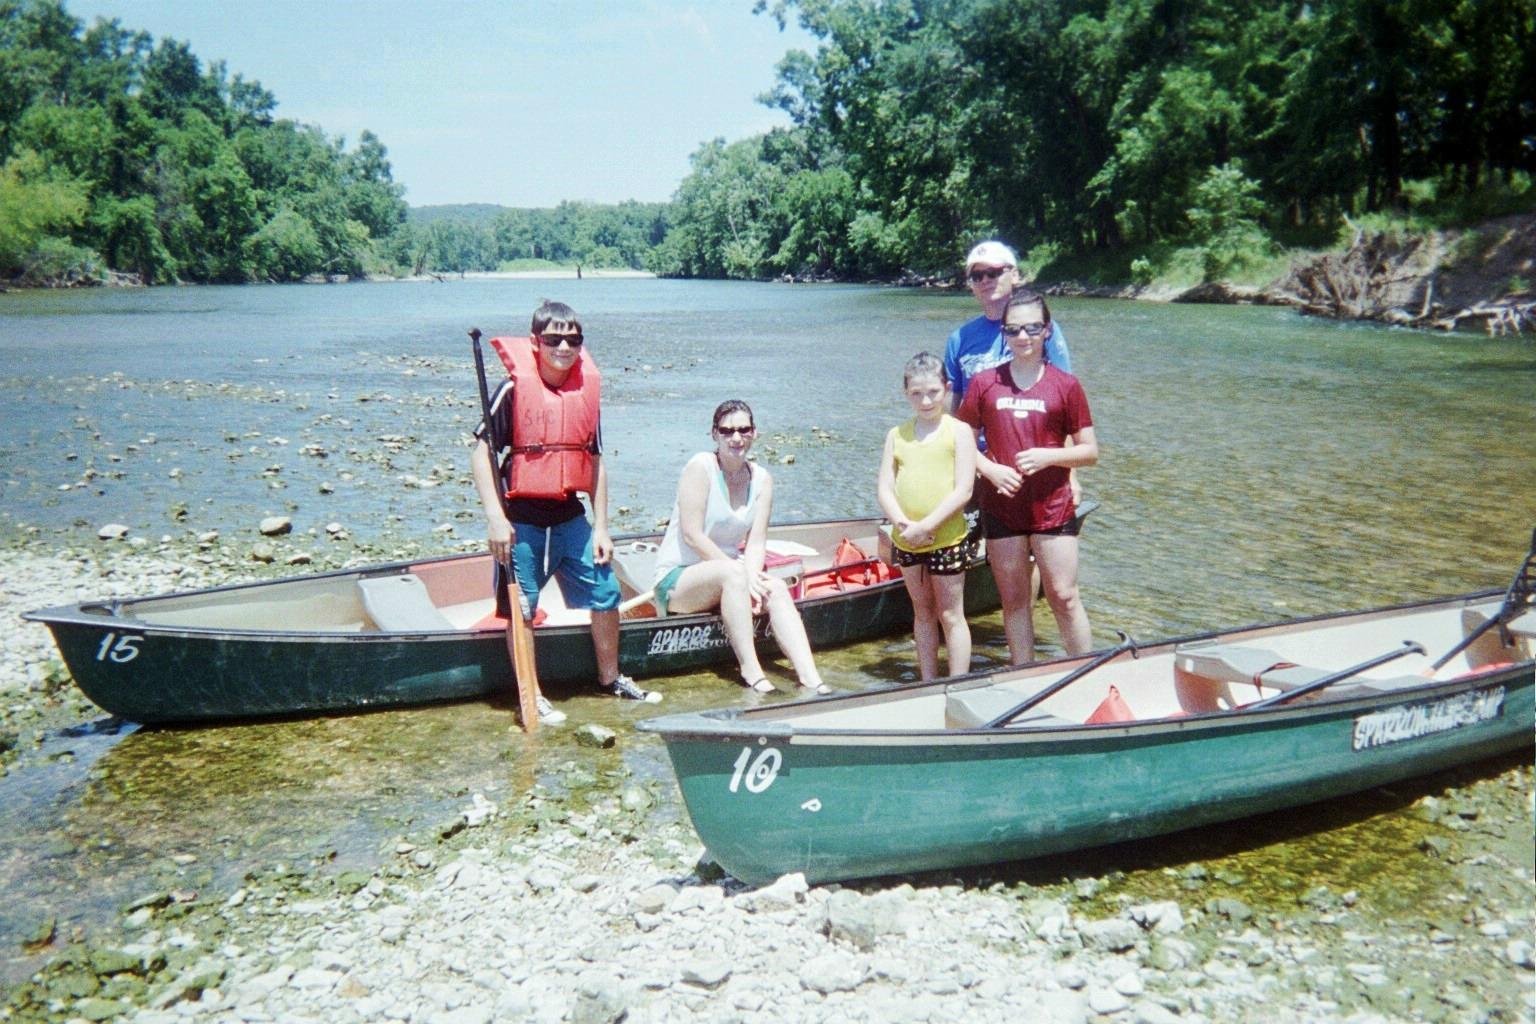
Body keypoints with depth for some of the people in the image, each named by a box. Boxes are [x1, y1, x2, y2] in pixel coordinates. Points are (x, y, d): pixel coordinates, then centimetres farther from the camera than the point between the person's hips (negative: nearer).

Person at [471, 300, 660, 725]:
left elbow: (595, 462, 9)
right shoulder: (515, 389, -12)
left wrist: (601, 527, 8)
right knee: (520, 609, 3)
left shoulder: (587, 391, 3)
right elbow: (482, 453, -10)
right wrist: (495, 518, -16)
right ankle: (531, 696, 19)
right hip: (521, 522, -5)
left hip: (571, 518, 5)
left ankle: (611, 679, 29)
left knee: (605, 594, 9)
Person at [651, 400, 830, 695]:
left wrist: (750, 578, -22)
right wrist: (741, 573, -21)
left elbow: (756, 541, -3)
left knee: (777, 588, -22)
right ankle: (750, 670, -32)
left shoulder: (762, 480, 4)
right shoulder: (701, 466, -13)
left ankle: (810, 679, -33)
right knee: (731, 572, -34)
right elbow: (692, 536, -18)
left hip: (725, 578, 5)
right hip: (677, 578, -5)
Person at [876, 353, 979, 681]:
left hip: (947, 539, -4)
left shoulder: (959, 431, -4)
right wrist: (903, 523, -15)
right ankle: (928, 683, 26)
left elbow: (963, 490, -12)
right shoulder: (897, 434, 7)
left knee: (950, 615, 4)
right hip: (907, 541, 4)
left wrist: (926, 525, -18)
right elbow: (885, 489, 2)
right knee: (923, 613, 15)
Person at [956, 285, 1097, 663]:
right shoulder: (984, 383, 3)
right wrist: (990, 469, -11)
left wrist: (1049, 455, -17)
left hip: (1053, 508, -2)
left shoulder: (1065, 386, -1)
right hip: (1001, 508, 2)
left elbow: (1090, 451, 1)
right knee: (1014, 601, 10)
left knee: (1064, 598, 0)